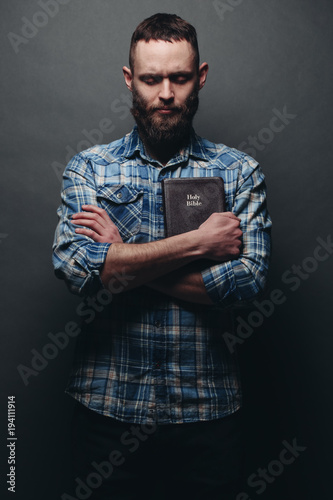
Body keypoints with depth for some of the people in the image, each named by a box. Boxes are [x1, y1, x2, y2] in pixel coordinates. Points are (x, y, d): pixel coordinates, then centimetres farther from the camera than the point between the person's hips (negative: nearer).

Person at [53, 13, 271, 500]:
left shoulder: (239, 171, 0)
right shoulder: (88, 167, 1)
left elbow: (249, 277, -13)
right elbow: (73, 264, -16)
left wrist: (124, 259, -14)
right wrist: (198, 242, -16)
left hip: (208, 408, 1)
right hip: (109, 405, 1)